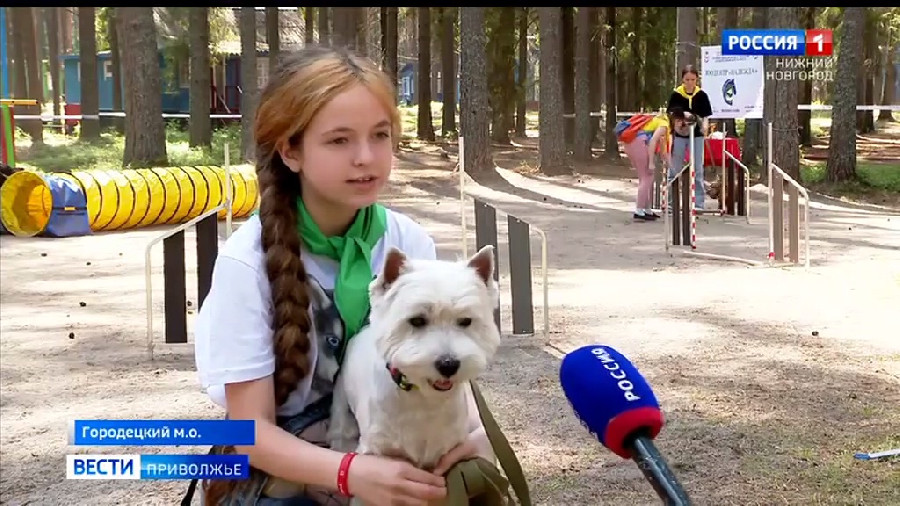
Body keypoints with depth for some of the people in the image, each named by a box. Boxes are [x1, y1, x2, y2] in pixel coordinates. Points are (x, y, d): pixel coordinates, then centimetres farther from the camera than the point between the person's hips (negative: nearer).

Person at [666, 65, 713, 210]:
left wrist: (705, 127, -19)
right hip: (679, 135, 0)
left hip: (696, 135, 1)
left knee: (697, 171, 6)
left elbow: (706, 115, 1)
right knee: (674, 170, 5)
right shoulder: (676, 94, -3)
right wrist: (670, 134, -8)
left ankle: (699, 203, 11)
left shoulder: (701, 95, -1)